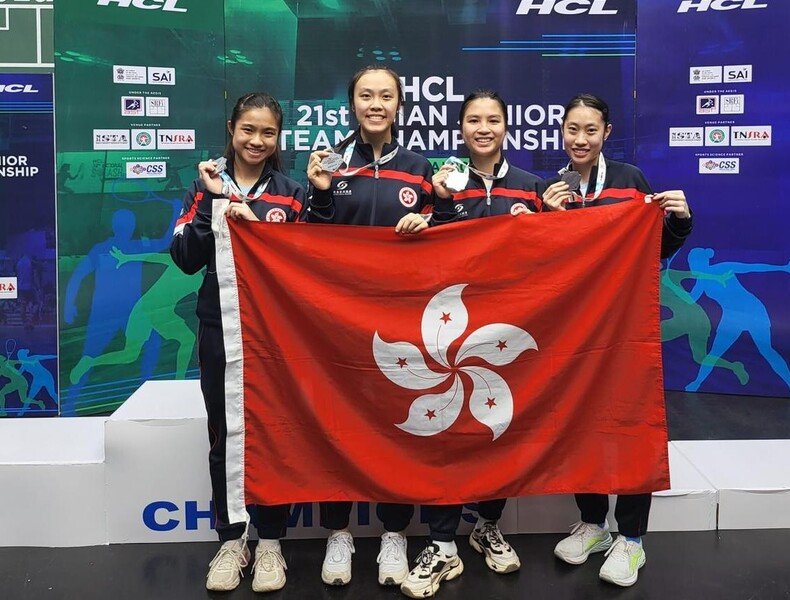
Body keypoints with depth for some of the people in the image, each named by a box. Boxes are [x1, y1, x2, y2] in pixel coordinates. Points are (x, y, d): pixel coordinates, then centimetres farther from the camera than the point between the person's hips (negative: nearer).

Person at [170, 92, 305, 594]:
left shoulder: (291, 193, 5)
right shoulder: (206, 187, 6)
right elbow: (186, 260, -4)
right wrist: (213, 201, -13)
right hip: (220, 329, 1)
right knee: (225, 435, 7)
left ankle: (270, 542, 18)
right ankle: (231, 540, 22)